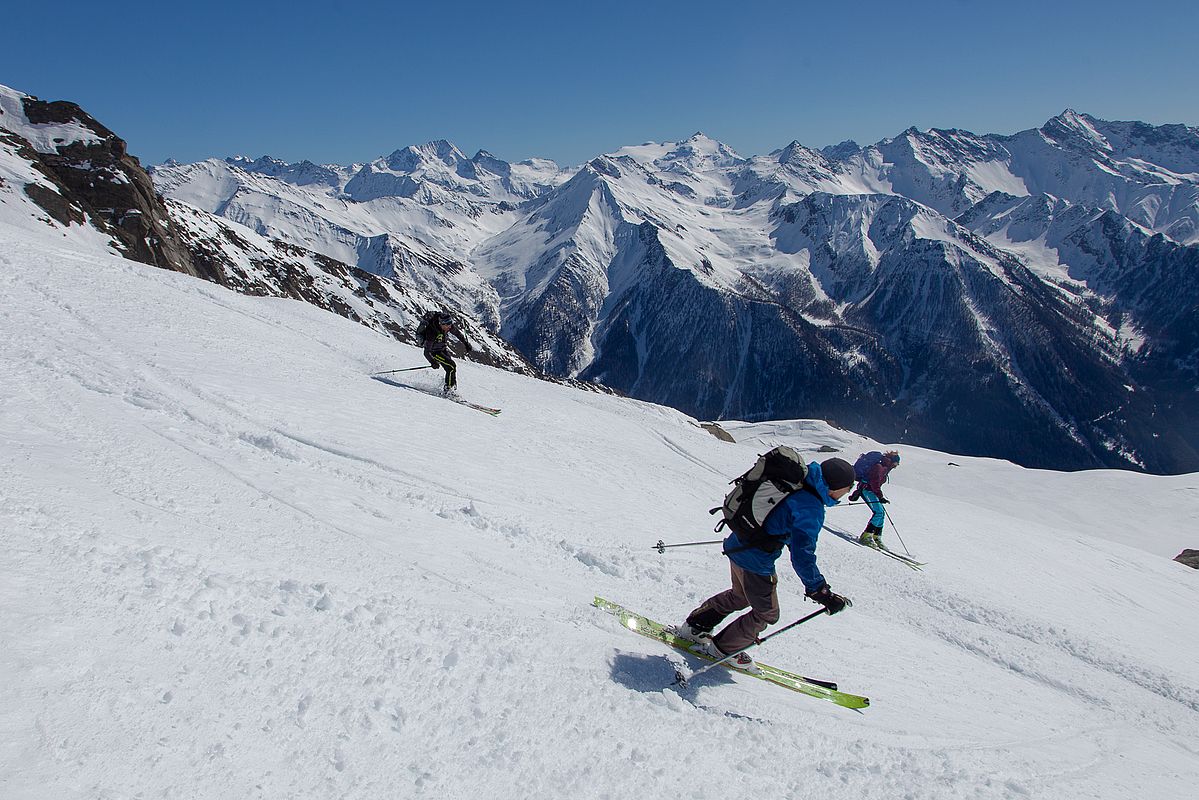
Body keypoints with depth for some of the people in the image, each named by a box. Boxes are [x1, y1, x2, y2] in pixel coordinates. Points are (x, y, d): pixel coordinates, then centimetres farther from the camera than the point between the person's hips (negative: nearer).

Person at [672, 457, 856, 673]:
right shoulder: (810, 509, -25)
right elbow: (802, 555, -28)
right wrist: (820, 591, -24)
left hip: (738, 547, 9)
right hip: (755, 562, -9)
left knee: (740, 596, 31)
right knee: (767, 613, 14)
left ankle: (695, 625, 38)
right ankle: (723, 648, 27)